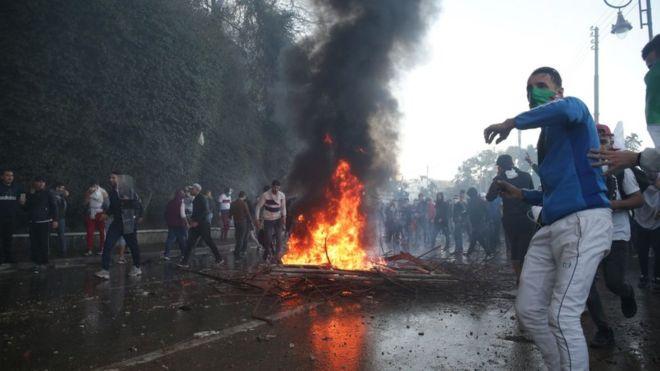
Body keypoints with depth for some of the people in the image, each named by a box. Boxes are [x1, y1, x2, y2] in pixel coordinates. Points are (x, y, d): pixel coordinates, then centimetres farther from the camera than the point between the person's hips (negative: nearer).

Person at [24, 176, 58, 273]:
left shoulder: (48, 193, 1)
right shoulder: (31, 194, 14)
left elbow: (54, 206, -3)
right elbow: (26, 208, 8)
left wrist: (55, 220, -12)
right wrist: (30, 195, -1)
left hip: (45, 222, -4)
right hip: (33, 222, 4)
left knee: (44, 243, -4)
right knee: (34, 244, 1)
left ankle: (43, 263, 4)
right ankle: (36, 262, 8)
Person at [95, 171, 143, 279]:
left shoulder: (128, 189, -8)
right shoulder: (112, 192, 9)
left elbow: (138, 203, -7)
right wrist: (106, 212, 5)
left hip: (129, 223, -5)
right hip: (117, 222, 5)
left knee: (133, 245, 9)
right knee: (107, 245, -8)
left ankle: (137, 267, 26)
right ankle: (105, 270, -8)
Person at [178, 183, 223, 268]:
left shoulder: (202, 198, -12)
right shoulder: (196, 199, 16)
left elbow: (206, 212, -20)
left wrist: (197, 221, -22)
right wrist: (192, 219, 8)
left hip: (203, 224, -9)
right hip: (196, 224, 9)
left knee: (209, 242, -1)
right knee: (190, 242, 3)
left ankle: (219, 259, 11)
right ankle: (185, 262, 4)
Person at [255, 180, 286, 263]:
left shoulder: (282, 195, -5)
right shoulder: (265, 195, -15)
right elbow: (258, 207, -9)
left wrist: (284, 216, -6)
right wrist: (258, 220, -11)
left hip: (278, 220, 2)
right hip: (268, 220, -2)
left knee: (279, 238, -8)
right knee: (268, 239, -3)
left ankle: (277, 256, 2)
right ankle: (268, 252, 25)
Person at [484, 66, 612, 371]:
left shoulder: (574, 105, 3)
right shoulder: (547, 137, 27)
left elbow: (564, 109, -26)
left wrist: (511, 123, -17)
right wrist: (521, 194, 22)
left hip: (585, 220, -9)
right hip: (550, 226, 9)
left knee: (562, 316, -16)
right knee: (528, 310, 6)